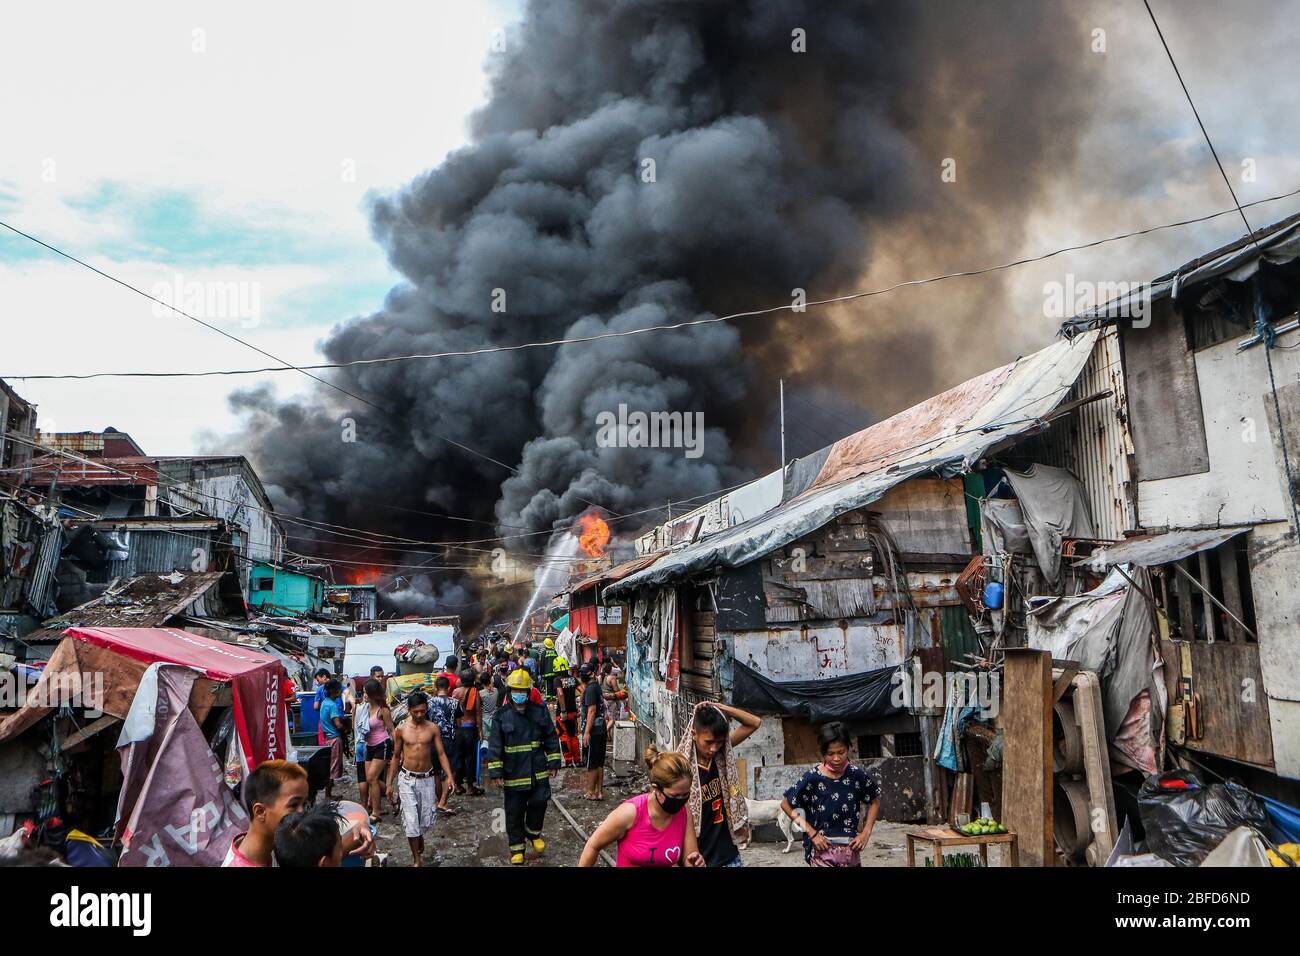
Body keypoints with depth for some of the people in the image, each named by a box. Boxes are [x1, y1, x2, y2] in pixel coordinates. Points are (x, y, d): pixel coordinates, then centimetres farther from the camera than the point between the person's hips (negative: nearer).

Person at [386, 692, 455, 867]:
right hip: (407, 779, -1)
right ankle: (417, 860, 10)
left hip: (427, 779, 1)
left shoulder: (433, 728, -5)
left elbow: (441, 754, -5)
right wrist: (390, 783, 6)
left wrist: (449, 775, -19)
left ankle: (419, 837, 45)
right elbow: (396, 757, 6)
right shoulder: (401, 729, -4)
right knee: (411, 821, -4)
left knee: (426, 819, 10)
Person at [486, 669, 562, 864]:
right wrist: (496, 772, -7)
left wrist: (553, 763, 5)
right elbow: (494, 746, -4)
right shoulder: (502, 716, -4)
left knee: (539, 802, 1)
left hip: (538, 771, 1)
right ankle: (517, 848, 23)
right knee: (514, 813, 6)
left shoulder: (540, 711, 1)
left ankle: (533, 833, 29)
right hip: (513, 773, -1)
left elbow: (551, 738, 7)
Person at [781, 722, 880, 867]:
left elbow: (875, 801, 14)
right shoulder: (812, 778, -12)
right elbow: (786, 805, -3)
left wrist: (866, 832, 3)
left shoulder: (858, 776, -3)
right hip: (822, 851, -3)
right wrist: (812, 833, -7)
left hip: (850, 851, 3)